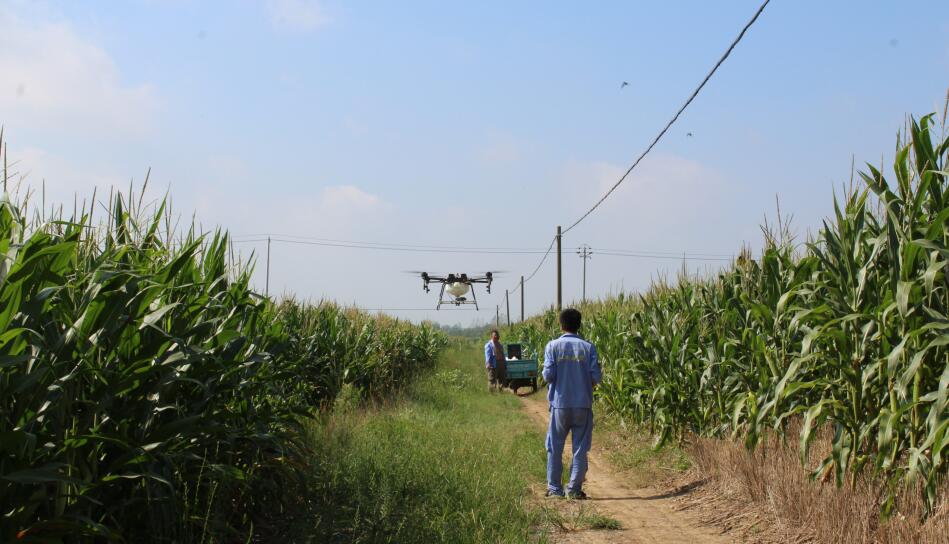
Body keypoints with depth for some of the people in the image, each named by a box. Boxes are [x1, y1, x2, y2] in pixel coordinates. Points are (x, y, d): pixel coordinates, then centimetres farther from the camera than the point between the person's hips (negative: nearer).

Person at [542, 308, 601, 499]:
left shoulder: (553, 346, -4)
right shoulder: (588, 347, -2)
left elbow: (548, 375, -10)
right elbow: (596, 377, -5)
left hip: (560, 404, 0)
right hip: (583, 404, 0)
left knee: (555, 448, 11)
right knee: (580, 448, 8)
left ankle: (554, 488, 15)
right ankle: (574, 489, 8)